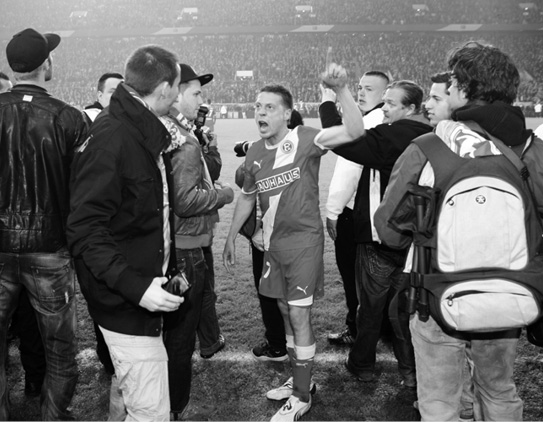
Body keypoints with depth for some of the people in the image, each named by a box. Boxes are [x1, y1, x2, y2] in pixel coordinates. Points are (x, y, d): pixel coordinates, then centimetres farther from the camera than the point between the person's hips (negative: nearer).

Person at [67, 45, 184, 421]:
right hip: (125, 301, -9)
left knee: (127, 390, 25)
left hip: (144, 287, 9)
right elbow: (84, 229, -22)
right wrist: (135, 287, -27)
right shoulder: (110, 138, -20)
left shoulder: (148, 133, 10)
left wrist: (170, 268, 14)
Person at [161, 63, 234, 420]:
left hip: (167, 244, 10)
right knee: (181, 334, 5)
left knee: (169, 328, 24)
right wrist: (223, 194, -11)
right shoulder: (185, 142, -20)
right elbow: (185, 201, -25)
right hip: (184, 247, -10)